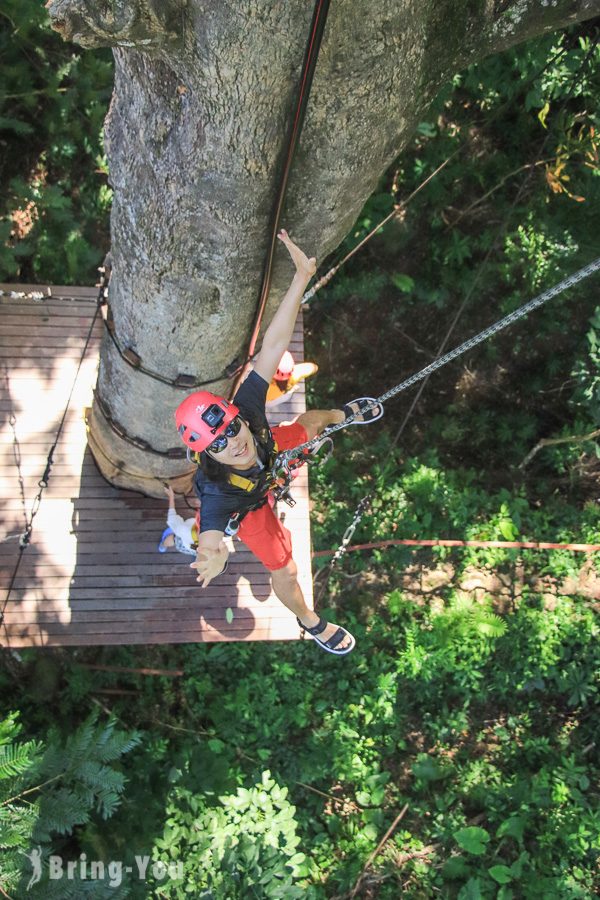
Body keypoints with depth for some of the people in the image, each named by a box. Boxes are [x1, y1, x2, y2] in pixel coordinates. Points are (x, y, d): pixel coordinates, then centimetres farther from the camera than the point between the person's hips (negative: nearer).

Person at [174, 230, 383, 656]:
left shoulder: (246, 407, -43)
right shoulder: (216, 491, -51)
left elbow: (273, 344, -46)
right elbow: (211, 536, -68)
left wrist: (301, 278, -52)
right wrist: (214, 557, -93)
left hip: (269, 452, 4)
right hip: (248, 509, -4)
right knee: (285, 570, 9)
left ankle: (344, 415, 69)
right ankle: (311, 621, 45)